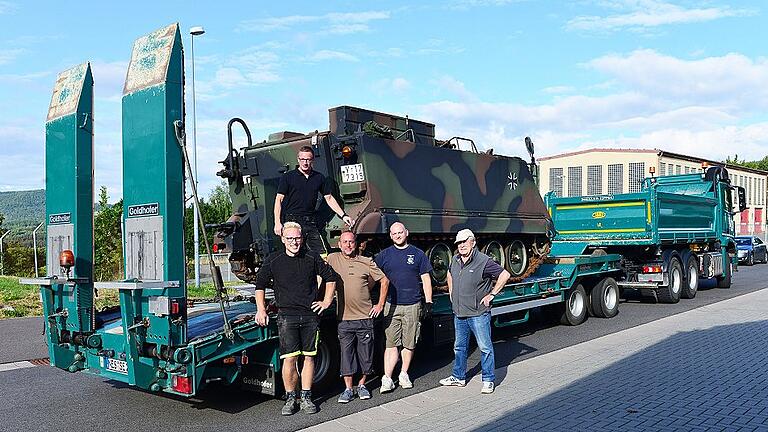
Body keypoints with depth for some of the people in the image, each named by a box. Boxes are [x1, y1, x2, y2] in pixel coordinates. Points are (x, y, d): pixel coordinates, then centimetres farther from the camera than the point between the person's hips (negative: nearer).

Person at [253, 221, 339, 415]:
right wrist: (261, 310, 7)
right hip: (286, 316, -1)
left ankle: (306, 397, 16)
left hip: (310, 316, 2)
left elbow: (330, 277, 15)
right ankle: (290, 398, 8)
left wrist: (327, 301, 10)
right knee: (289, 358, -6)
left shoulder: (312, 258, 4)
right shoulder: (273, 261, 3)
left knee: (309, 356, 6)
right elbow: (260, 284, 13)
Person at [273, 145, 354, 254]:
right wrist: (277, 222, -10)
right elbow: (279, 199, 0)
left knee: (322, 254, -3)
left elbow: (329, 198, 17)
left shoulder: (319, 178, 12)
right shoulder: (288, 177, 3)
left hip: (310, 223, 3)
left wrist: (343, 215, 8)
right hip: (292, 222, -3)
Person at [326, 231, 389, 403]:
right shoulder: (333, 259, 2)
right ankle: (348, 389, 15)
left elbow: (384, 281, 9)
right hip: (344, 318, -1)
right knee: (346, 353, 4)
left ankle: (362, 385, 24)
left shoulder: (367, 262, 3)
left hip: (365, 317, 1)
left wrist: (380, 304, 6)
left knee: (366, 353, 7)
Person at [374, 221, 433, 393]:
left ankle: (404, 375, 22)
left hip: (412, 306, 0)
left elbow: (426, 279, 6)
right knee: (391, 344, -1)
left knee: (409, 343, 8)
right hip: (391, 306, 0)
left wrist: (428, 302, 2)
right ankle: (387, 379, 1)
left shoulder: (418, 254, 5)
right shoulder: (384, 255, 7)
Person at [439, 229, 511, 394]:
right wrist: (451, 291, 19)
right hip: (459, 313, 7)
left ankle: (488, 380, 11)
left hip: (478, 314, -7)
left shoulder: (483, 261, -14)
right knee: (459, 347, 17)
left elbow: (505, 275, -14)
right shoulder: (455, 260, 7)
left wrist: (492, 294, -12)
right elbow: (450, 274, 29)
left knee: (485, 347, 1)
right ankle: (459, 377, 29)